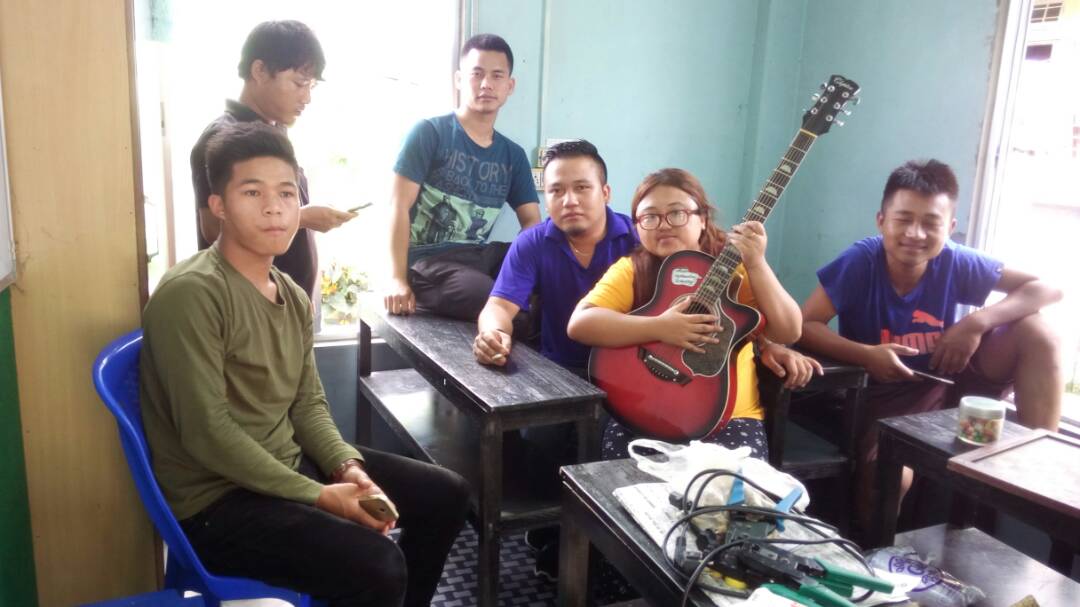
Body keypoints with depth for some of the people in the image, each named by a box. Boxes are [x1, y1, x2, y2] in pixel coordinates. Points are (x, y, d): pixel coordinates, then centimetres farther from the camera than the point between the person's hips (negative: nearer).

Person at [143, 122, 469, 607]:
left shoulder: (293, 297, 8)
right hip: (217, 498, -8)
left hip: (290, 463, 9)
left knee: (445, 495, 8)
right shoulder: (191, 293, -19)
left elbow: (309, 404, 9)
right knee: (377, 567, -28)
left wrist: (347, 467, -10)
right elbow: (208, 433, -23)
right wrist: (318, 496, -20)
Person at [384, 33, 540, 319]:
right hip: (428, 261, -5)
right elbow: (399, 205, -6)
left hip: (480, 255, 5)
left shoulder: (513, 155, 15)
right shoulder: (429, 132, -1)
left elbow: (532, 221, 10)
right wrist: (397, 279, -16)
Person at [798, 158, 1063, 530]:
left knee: (1036, 330, -14)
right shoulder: (860, 261, -20)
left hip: (948, 380, 4)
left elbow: (1049, 288, -7)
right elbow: (804, 326, -20)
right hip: (886, 395, -4)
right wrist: (866, 355, -32)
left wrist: (977, 323, -21)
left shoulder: (955, 262, -12)